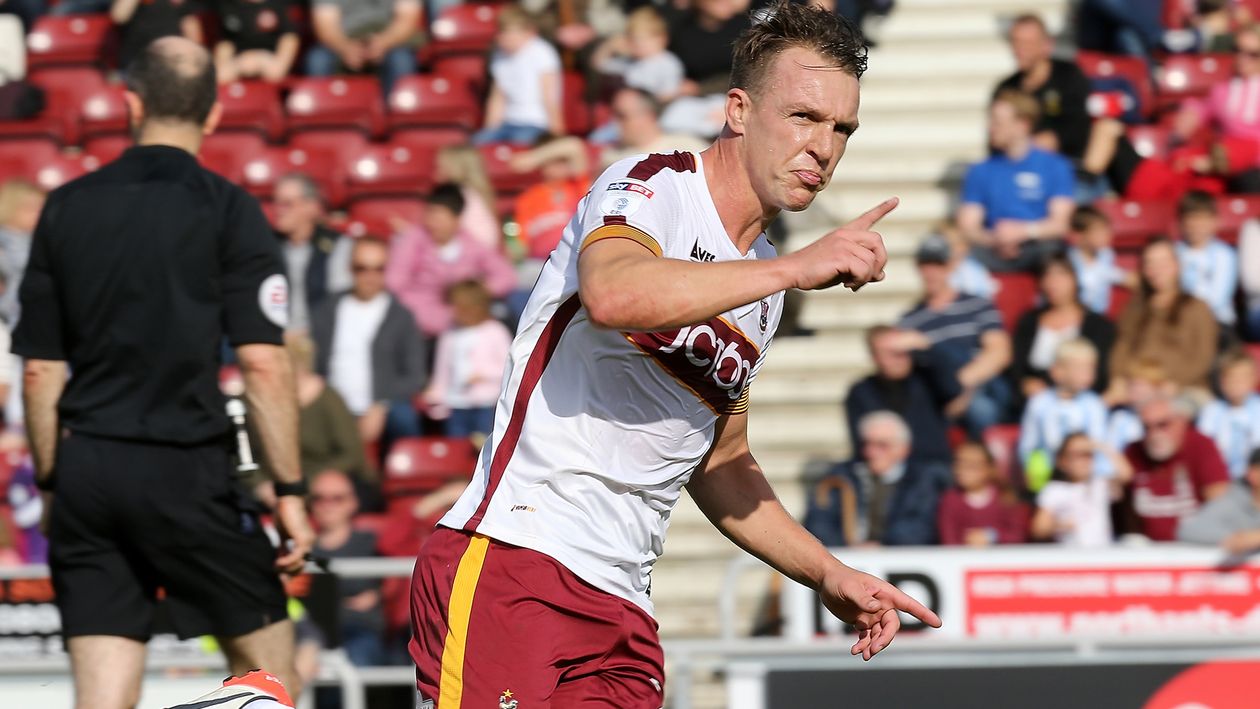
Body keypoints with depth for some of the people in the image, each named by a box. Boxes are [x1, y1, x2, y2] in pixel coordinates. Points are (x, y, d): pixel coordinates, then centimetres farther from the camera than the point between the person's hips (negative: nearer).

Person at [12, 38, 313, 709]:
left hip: (85, 466, 4)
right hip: (184, 471, -4)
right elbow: (262, 363, -10)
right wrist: (289, 492, -7)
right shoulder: (227, 209, -3)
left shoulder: (66, 207, 8)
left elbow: (39, 368, 9)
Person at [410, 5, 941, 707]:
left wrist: (829, 575, 19)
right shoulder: (649, 186, -4)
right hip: (512, 563, -8)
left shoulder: (764, 288, 19)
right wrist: (797, 267, -26)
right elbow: (613, 295, -28)